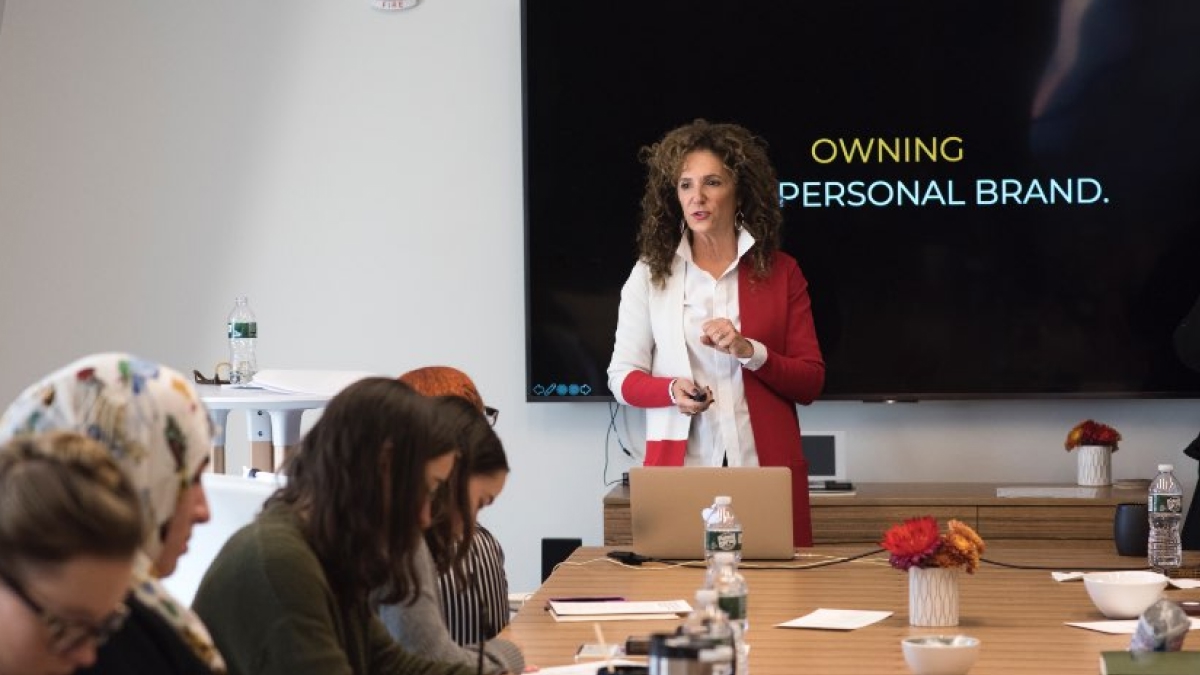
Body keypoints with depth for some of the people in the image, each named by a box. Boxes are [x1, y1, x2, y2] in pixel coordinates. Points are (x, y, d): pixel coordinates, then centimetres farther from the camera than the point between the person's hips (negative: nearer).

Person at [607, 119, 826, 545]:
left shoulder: (780, 272, 8)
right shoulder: (651, 273, 8)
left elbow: (810, 382, 5)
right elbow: (622, 376, 7)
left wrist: (749, 351, -11)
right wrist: (672, 390, -13)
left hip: (764, 464, 0)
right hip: (680, 464, 0)